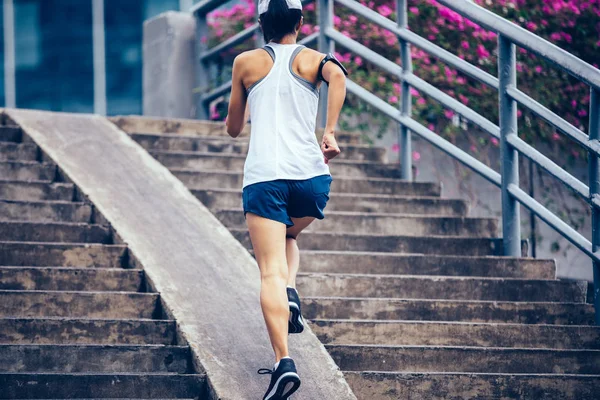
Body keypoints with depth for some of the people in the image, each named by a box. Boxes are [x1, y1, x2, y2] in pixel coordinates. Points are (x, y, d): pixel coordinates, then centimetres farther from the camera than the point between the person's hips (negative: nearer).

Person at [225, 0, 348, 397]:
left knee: (271, 270, -8)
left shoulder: (246, 63, 14)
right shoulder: (313, 59, 13)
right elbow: (337, 75, -12)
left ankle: (284, 361, -24)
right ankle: (291, 296, 4)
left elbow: (233, 128, 21)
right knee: (288, 237, 32)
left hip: (264, 176, -2)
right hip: (311, 175, 2)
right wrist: (330, 133, -11)